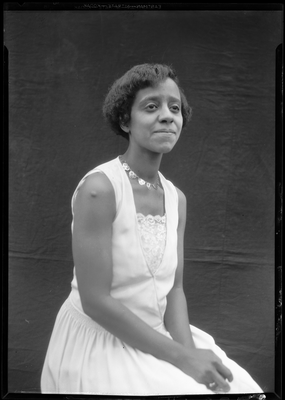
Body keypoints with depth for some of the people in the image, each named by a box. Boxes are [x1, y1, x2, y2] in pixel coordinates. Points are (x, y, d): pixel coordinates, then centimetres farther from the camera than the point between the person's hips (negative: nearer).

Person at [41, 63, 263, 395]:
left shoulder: (177, 199, 3)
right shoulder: (98, 189, -19)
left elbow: (174, 290, 3)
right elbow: (95, 301, -21)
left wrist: (190, 353, -15)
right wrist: (181, 357, -19)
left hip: (154, 336, 6)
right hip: (97, 343, -6)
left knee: (236, 385, -1)